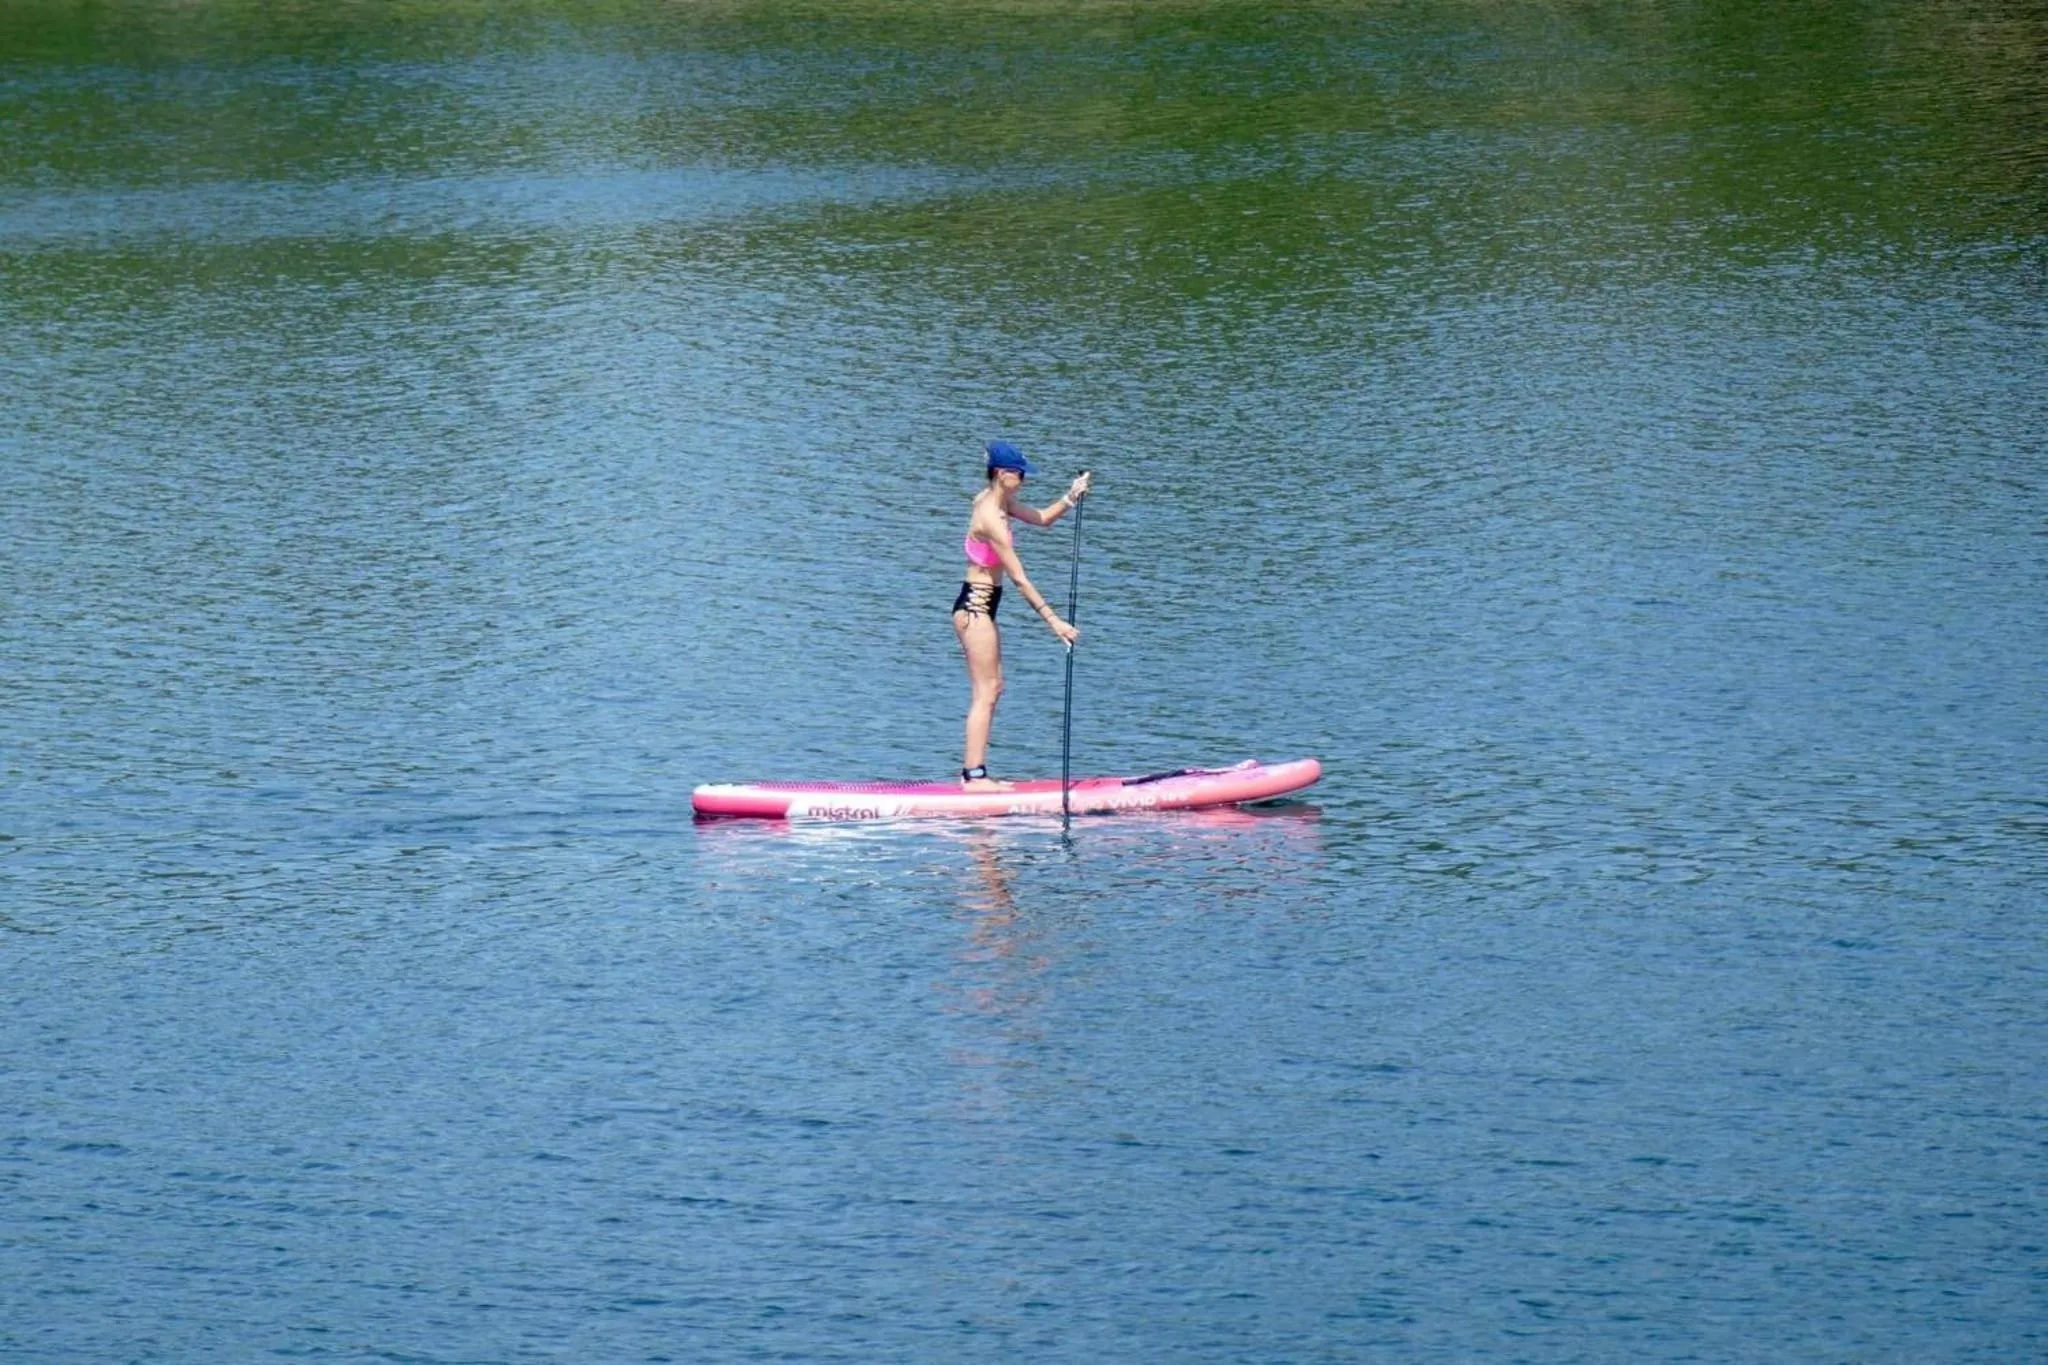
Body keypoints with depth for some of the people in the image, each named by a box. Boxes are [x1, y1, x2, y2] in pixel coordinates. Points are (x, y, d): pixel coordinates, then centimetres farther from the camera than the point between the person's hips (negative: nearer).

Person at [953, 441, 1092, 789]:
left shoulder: (995, 501, 7)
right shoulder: (992, 518, -22)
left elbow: (1040, 518, 17)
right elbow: (1019, 578, -23)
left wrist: (1071, 498, -2)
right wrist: (1053, 620, -23)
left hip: (980, 606, 10)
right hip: (976, 606, -10)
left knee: (993, 688, 13)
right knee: (986, 692, -8)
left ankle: (973, 771, 14)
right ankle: (974, 775, -9)